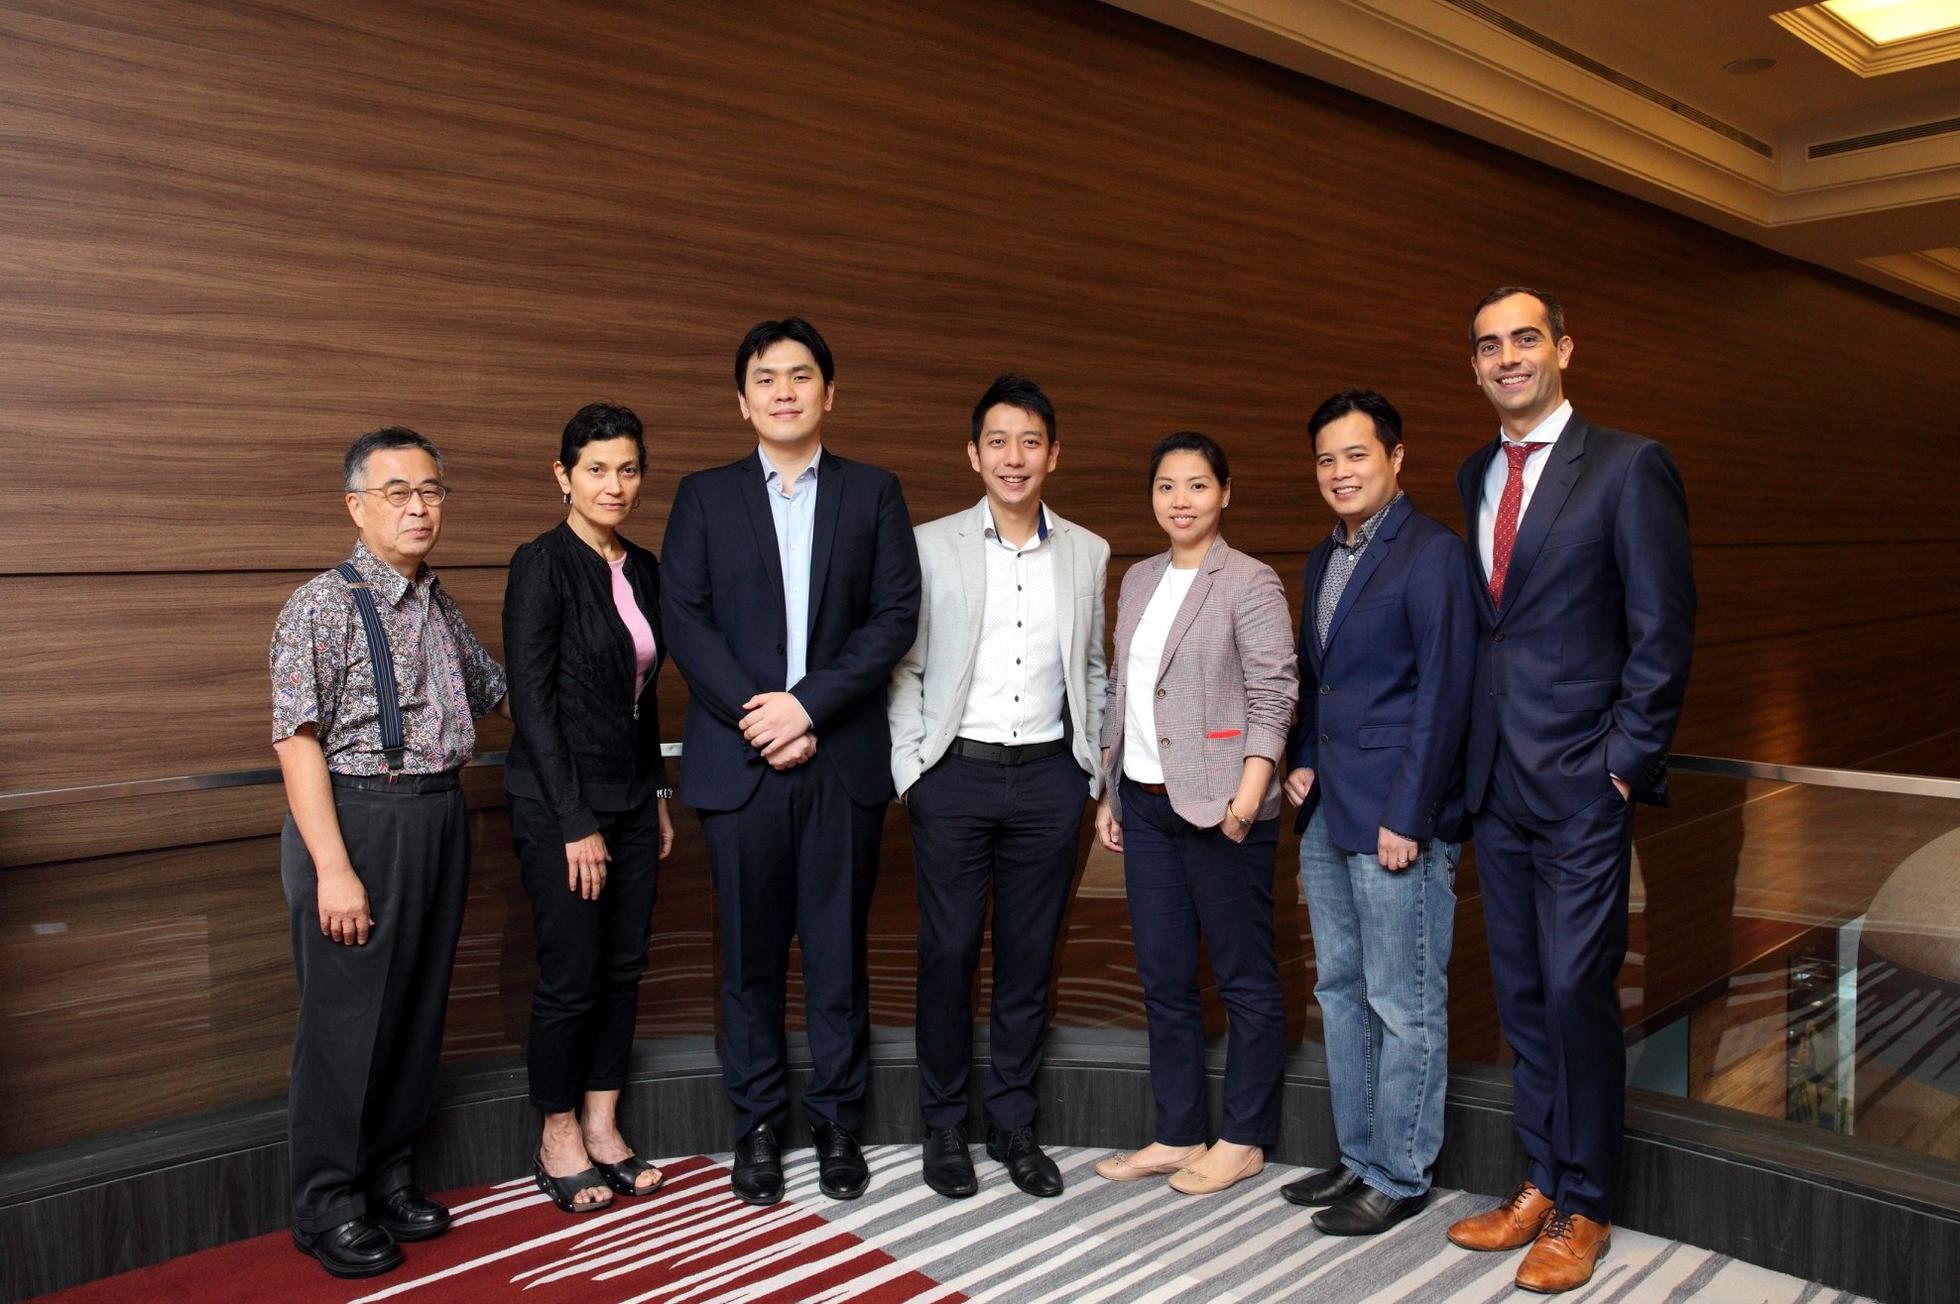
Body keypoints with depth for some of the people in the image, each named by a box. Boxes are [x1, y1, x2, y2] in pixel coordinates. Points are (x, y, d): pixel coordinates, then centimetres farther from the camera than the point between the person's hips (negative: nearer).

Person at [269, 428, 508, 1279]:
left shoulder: (440, 610, 11)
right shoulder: (323, 606, -10)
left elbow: (495, 690, 24)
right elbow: (298, 741, -14)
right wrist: (333, 869, -19)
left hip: (440, 819, 7)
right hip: (358, 819, -7)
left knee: (417, 1010, 14)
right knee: (346, 1018, 3)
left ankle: (388, 1178, 31)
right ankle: (328, 1206, 20)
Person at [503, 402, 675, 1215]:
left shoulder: (641, 568, 9)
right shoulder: (542, 564, -12)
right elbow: (531, 699, -15)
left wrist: (658, 797, 14)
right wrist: (576, 822, -16)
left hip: (631, 799, 7)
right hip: (559, 804, -7)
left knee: (624, 967, 11)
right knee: (571, 977, 1)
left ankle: (603, 1128, 25)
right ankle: (558, 1140, 20)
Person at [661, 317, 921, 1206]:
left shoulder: (873, 493, 8)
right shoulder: (704, 497, 9)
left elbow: (896, 616, -2)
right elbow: (683, 619, 0)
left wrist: (807, 704, -12)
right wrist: (755, 716, -12)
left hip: (844, 759, 0)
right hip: (740, 760, 0)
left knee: (838, 954, 7)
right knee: (751, 957, 8)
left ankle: (837, 1124, 21)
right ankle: (758, 1127, 22)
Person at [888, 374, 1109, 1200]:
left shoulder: (1088, 554, 8)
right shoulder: (931, 546, 1)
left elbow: (1092, 669, 15)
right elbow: (903, 667, 2)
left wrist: (1090, 768, 9)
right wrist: (909, 768, -5)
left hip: (1049, 775, 2)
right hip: (956, 771, -2)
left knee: (1030, 955, 9)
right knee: (949, 953, 3)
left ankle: (1013, 1123, 23)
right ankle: (945, 1125, 19)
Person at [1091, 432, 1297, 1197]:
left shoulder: (1249, 583, -7)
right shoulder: (1139, 580, 14)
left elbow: (1273, 695, -12)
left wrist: (1248, 794, -20)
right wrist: (1109, 791, 15)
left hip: (1218, 809, -7)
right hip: (1146, 806, 7)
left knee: (1245, 979, 5)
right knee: (1163, 978, 12)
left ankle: (1243, 1141, 19)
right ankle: (1177, 1136, 24)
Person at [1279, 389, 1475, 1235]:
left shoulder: (1430, 553, -10)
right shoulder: (1324, 559, 16)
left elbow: (1443, 691, -15)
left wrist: (1408, 816, -17)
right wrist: (1302, 761, 9)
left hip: (1395, 817, -9)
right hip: (1327, 815, 9)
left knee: (1404, 1005, 2)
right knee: (1340, 990, 16)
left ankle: (1399, 1177, 16)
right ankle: (1358, 1157, 29)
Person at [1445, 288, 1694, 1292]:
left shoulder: (1628, 466, -5)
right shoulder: (1475, 476, 13)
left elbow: (1662, 631, -8)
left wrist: (1627, 763, -12)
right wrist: (1473, 758, 7)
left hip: (1582, 784, -6)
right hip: (1495, 783, 6)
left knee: (1575, 991, -1)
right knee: (1521, 994, 13)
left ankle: (1584, 1208, 17)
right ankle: (1541, 1181, 27)